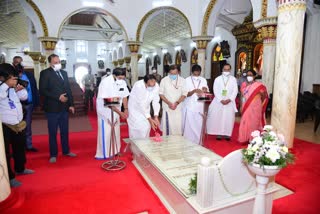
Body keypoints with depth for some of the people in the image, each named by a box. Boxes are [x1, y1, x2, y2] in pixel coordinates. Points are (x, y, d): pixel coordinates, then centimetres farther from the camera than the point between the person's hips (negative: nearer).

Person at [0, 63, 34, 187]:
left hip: (18, 123, 7)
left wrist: (19, 89, -7)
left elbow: (24, 97, 10)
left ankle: (20, 169, 40)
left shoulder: (13, 86, 5)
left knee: (20, 147, 21)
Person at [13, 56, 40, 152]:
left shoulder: (30, 75, 8)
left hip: (29, 104, 4)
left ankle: (29, 145, 25)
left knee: (28, 126, 14)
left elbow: (35, 89, 7)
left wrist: (36, 102, 1)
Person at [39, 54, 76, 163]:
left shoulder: (64, 72, 12)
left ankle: (66, 151, 27)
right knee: (53, 132, 6)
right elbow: (42, 91, -13)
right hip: (52, 108, -5)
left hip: (64, 107, 5)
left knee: (65, 131, 14)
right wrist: (58, 97, -18)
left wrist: (71, 104, 7)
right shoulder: (45, 73, -5)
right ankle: (53, 154, 17)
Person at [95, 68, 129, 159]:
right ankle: (103, 154, 11)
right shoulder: (105, 82, -23)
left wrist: (126, 109, -9)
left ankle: (115, 151, 27)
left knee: (116, 131, 13)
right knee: (105, 132, -3)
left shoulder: (122, 82, -7)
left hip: (116, 110, 6)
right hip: (105, 110, -6)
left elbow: (124, 97, 4)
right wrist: (120, 112, -27)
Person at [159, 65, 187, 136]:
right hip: (167, 107, -1)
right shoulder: (164, 80, 0)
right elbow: (161, 94, 0)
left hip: (178, 107, 1)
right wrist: (168, 103, -12)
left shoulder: (182, 80, 2)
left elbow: (184, 94, 0)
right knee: (167, 125, -2)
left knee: (178, 126, 0)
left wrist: (177, 103, -14)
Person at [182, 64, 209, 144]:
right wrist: (194, 91, -26)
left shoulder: (203, 80, 5)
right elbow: (186, 94, -8)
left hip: (199, 107, 3)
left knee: (198, 125, 5)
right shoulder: (187, 80, -3)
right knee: (189, 126, -1)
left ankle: (197, 143, 17)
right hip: (189, 106, -2)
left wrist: (204, 91, -23)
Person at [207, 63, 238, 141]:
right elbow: (215, 91, -1)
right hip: (219, 101, 0)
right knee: (218, 117, -3)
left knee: (229, 118, -1)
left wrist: (229, 99, -14)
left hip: (230, 102, 0)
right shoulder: (217, 79, 6)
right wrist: (221, 100, -13)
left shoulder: (233, 79, 7)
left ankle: (227, 134, 6)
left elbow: (235, 91, 0)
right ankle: (219, 133, 5)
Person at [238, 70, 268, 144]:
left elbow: (264, 96, 0)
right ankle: (245, 139, 18)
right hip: (246, 108, 4)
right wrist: (241, 106, 6)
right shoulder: (244, 84, 5)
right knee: (245, 123, 7)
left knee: (253, 123, 3)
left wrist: (259, 104, 3)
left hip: (254, 108, -4)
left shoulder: (258, 85, -9)